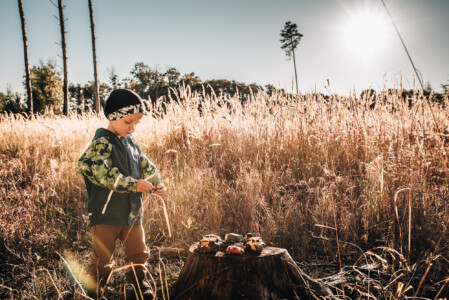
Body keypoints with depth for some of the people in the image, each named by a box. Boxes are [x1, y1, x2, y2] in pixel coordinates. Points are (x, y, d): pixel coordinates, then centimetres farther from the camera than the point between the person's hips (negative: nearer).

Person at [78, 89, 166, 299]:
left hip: (132, 211, 7)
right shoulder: (102, 143, -16)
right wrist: (133, 184, -30)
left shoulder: (131, 142, 8)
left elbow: (145, 165, 12)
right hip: (105, 213, -6)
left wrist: (157, 182, -6)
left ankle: (138, 281, 39)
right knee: (102, 256, 7)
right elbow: (104, 173, -27)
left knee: (138, 252, 17)